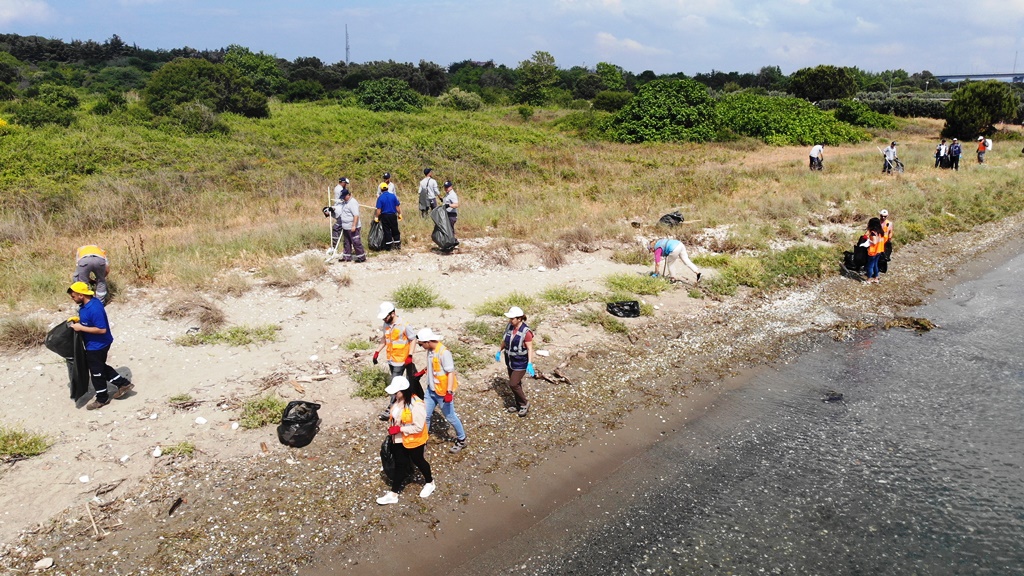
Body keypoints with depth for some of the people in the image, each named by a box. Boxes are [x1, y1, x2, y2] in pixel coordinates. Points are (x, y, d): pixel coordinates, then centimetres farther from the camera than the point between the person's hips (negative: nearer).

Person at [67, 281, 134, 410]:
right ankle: (124, 384, 32)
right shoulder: (88, 303, -1)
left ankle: (102, 399, 28)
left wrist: (81, 328, -26)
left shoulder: (94, 309, -32)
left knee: (96, 372, 9)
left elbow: (102, 329, -31)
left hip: (97, 346, -10)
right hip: (95, 344, 10)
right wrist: (78, 319, 1)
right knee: (101, 367, 24)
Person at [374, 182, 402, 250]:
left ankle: (389, 246, 10)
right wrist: (399, 214, 12)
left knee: (387, 231, 6)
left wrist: (376, 217, -1)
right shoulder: (393, 195, -3)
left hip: (384, 216, -2)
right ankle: (398, 245, 18)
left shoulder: (380, 197, -9)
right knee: (395, 230, 13)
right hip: (393, 215, 2)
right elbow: (397, 206, 0)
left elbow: (378, 209, -11)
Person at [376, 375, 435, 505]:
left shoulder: (416, 405, -31)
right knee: (399, 465, 16)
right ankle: (393, 494, 25)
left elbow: (418, 427, -29)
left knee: (418, 461, 17)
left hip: (414, 441, -7)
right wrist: (391, 427, -3)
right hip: (399, 440, 7)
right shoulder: (398, 400, -5)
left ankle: (429, 483, 43)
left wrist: (399, 429, -27)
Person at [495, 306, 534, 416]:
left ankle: (524, 403, 14)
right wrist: (499, 351, 20)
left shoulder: (526, 332, -22)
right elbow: (504, 340, 14)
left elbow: (530, 349, -20)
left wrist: (530, 364, -26)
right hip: (510, 361, 7)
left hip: (520, 363, -7)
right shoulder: (509, 326, -3)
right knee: (515, 384, 17)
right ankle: (519, 405, 33)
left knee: (513, 384, -8)